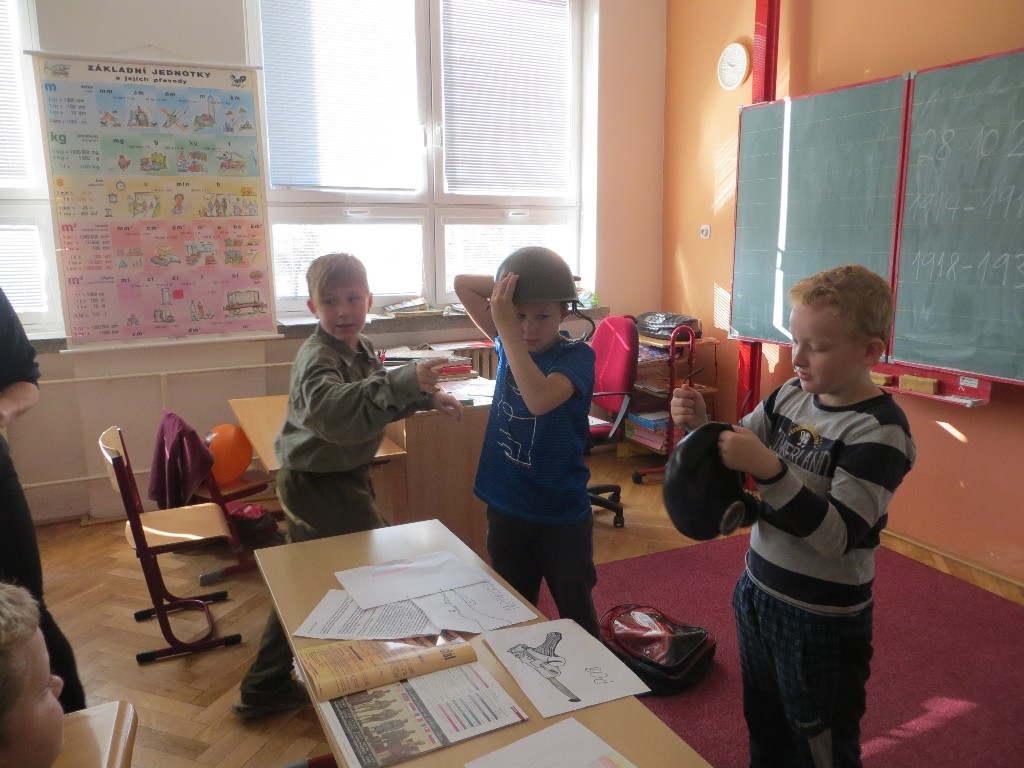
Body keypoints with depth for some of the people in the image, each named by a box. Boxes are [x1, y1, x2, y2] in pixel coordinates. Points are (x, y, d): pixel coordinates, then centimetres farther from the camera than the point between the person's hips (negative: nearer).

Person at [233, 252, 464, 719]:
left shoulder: (362, 349, 3)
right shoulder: (318, 359, -25)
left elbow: (381, 399, 22)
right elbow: (335, 409, -48)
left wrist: (427, 396, 7)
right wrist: (406, 380, -56)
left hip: (340, 476, 9)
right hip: (318, 483, -9)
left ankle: (265, 688, 37)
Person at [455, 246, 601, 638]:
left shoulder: (576, 355, -16)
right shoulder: (509, 342, -1)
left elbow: (540, 400, -36)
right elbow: (461, 283, 2)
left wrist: (505, 327, -31)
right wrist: (512, 281, -13)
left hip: (563, 514, -4)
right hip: (505, 508, 5)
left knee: (577, 613, 13)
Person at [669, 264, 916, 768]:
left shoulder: (880, 430, -20)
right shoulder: (791, 395, -1)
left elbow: (839, 536, -28)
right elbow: (732, 462, 9)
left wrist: (768, 469, -37)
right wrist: (700, 424, -11)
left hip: (823, 620, -6)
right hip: (757, 593, 6)